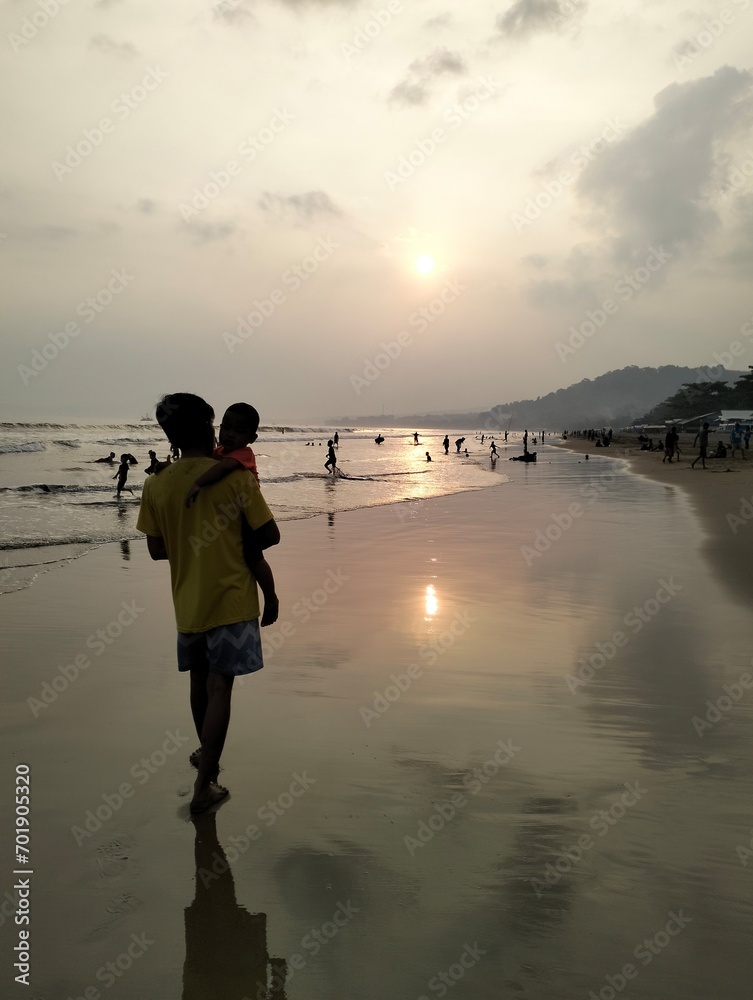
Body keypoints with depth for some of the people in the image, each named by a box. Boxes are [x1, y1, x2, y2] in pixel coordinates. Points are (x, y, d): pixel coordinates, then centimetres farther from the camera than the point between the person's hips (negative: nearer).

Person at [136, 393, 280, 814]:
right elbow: (270, 535, -10)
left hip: (187, 603, 4)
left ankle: (207, 756, 41)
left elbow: (157, 549, 3)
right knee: (219, 688, 0)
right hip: (231, 600, -4)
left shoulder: (157, 486, -3)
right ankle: (205, 787, 2)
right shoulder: (236, 477, -13)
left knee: (200, 680, 21)